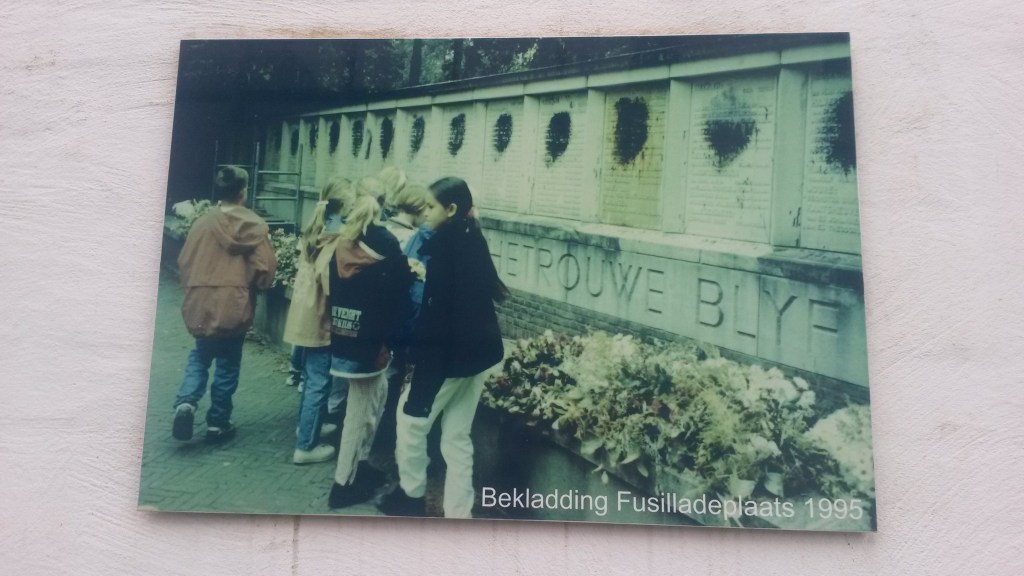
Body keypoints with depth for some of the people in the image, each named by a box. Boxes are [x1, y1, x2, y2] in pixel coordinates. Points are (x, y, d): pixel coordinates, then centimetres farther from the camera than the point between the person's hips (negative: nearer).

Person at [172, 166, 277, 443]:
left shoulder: (202, 222, 0)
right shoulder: (254, 225, -7)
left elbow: (184, 262, 4)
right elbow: (265, 267, -11)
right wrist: (257, 286, 10)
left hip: (201, 303, 2)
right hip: (234, 304, -2)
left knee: (200, 356, 20)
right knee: (227, 364, 10)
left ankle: (186, 402, -2)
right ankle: (218, 422, 17)